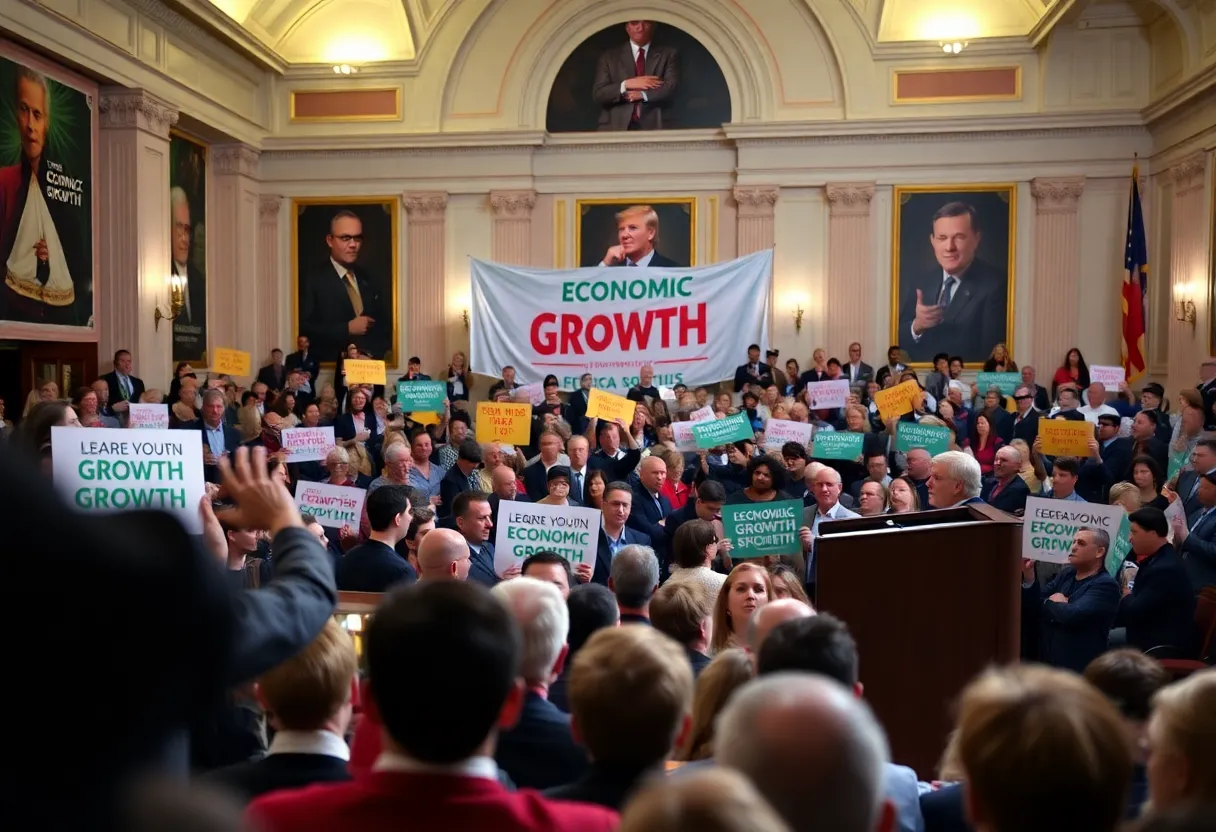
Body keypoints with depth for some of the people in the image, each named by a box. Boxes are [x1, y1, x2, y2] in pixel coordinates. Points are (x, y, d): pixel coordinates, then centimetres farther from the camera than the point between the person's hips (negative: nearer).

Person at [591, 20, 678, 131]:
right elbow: (598, 94, 3)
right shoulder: (609, 56, 12)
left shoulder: (668, 54, 13)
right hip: (616, 126, 0)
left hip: (654, 126, 0)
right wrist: (626, 84, -9)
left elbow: (671, 88, 0)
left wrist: (641, 94, -6)